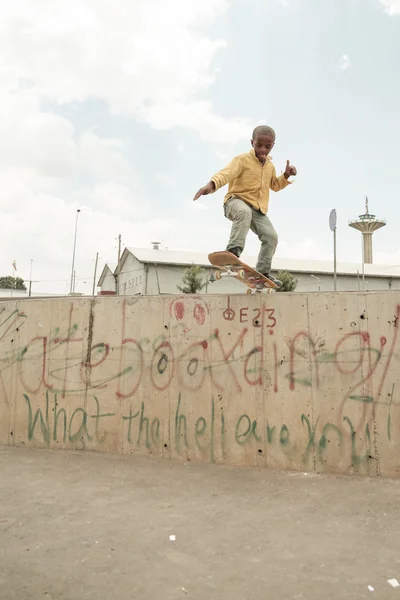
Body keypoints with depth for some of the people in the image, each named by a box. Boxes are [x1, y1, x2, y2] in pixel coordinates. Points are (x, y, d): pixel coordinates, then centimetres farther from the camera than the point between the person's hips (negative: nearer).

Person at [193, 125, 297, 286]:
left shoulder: (270, 166, 15)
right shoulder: (242, 159, -9)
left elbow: (275, 185, 31)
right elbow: (226, 173, -27)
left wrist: (286, 175, 10)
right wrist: (211, 184, -48)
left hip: (258, 209, 7)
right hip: (236, 201, -6)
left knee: (271, 236, -7)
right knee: (244, 212, -43)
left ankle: (262, 272, 6)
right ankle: (234, 250, -46)